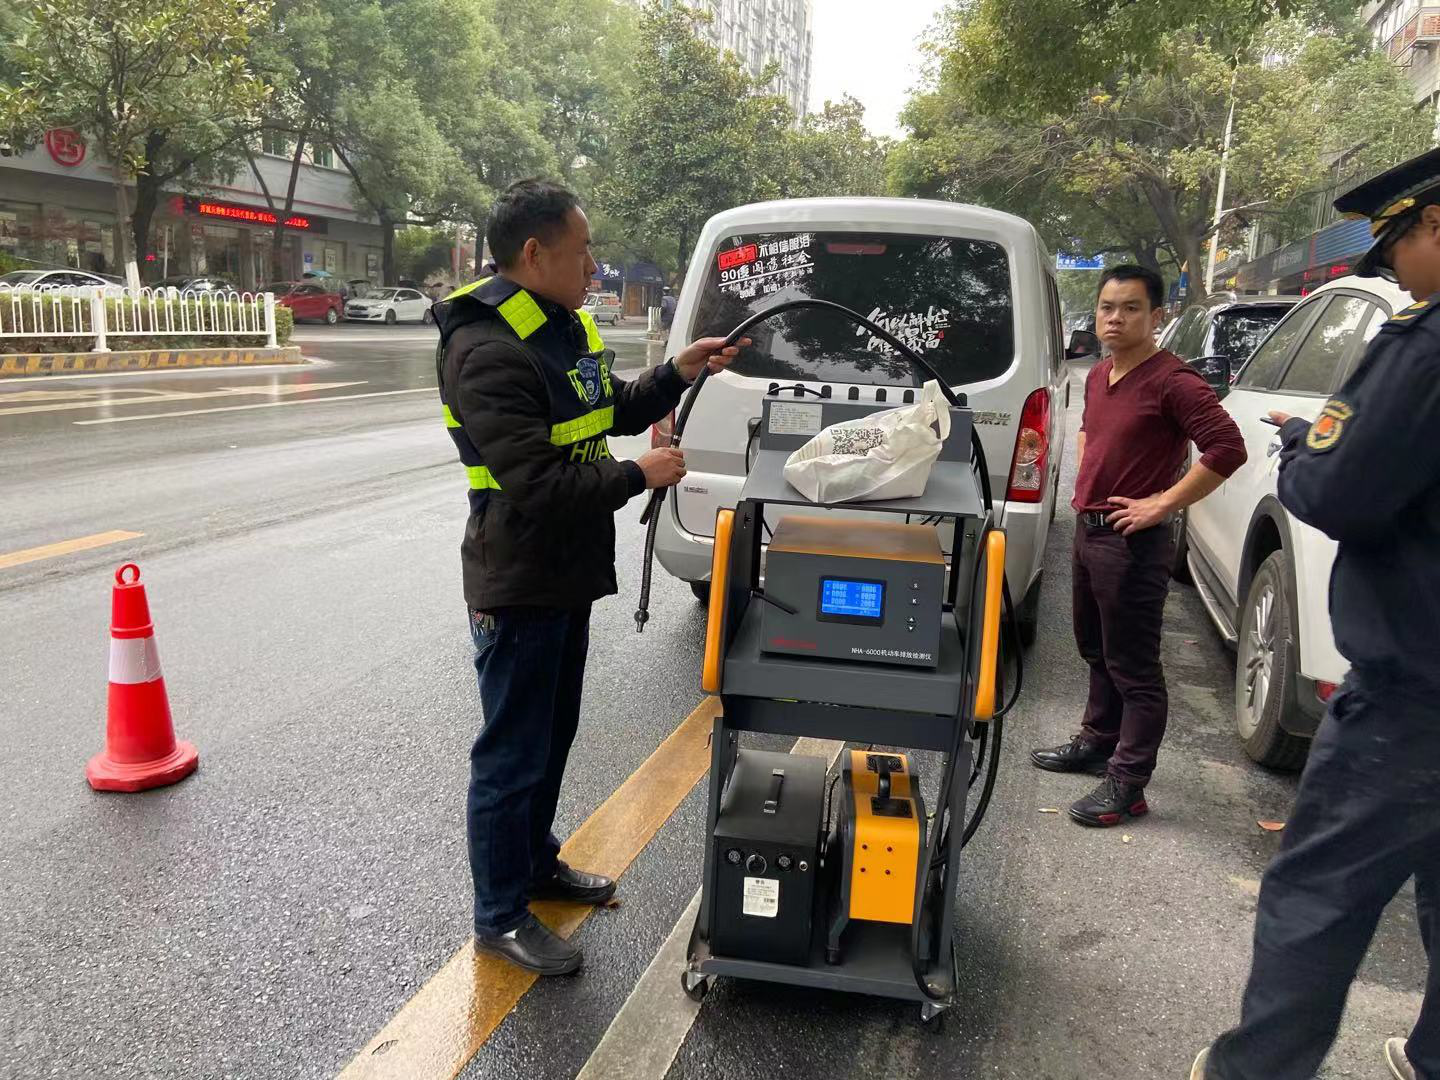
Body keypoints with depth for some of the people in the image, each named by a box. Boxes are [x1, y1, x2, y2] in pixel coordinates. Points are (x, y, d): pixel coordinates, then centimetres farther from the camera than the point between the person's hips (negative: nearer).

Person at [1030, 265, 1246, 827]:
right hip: (1089, 529, 9)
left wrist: (1164, 503, -21)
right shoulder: (1098, 376, 11)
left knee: (1133, 667, -1)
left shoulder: (1172, 381, -16)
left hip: (1132, 542, -9)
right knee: (1096, 650, 22)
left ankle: (1126, 783, 7)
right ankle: (1098, 742, 38)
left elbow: (1227, 448, -23)